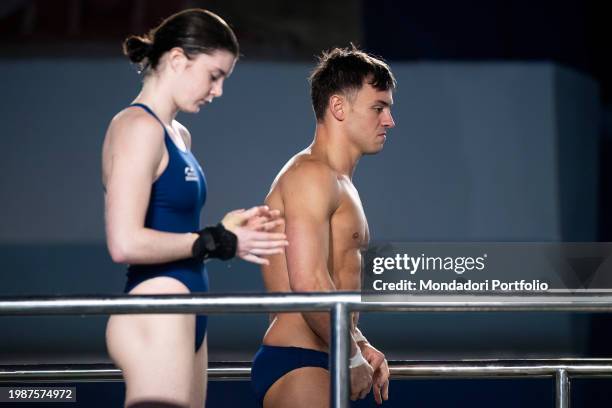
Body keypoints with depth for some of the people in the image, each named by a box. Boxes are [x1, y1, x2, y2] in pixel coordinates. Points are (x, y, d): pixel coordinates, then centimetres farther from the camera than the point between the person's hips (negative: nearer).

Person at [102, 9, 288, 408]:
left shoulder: (178, 135, 19)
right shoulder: (138, 127, -10)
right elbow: (126, 242, -19)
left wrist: (226, 229, 6)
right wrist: (218, 243, -11)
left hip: (183, 317, 10)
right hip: (153, 315, -10)